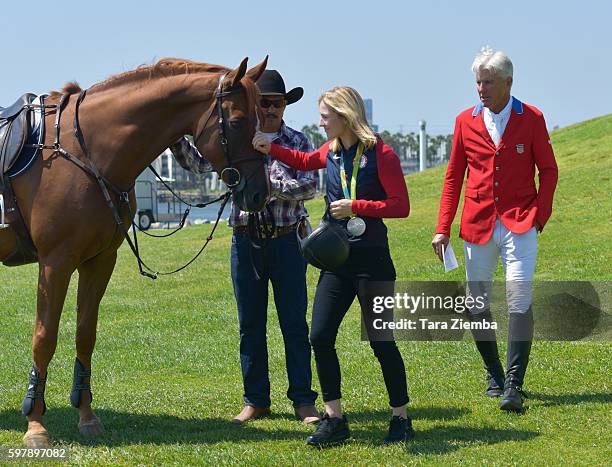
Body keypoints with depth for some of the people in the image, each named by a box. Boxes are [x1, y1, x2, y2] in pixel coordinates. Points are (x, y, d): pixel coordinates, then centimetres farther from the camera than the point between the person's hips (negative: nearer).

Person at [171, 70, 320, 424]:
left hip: (287, 239, -2)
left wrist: (269, 186, -20)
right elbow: (193, 156, 3)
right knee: (251, 325, 7)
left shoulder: (298, 142, 2)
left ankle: (304, 401, 6)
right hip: (245, 239, 2)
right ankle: (256, 400, 16)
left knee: (294, 323, 0)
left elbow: (310, 187, -8)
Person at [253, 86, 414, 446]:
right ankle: (335, 420, 10)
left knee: (381, 341, -1)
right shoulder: (331, 152, 8)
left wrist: (356, 206, -18)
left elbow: (401, 206, -13)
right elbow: (304, 161, 30)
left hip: (372, 258, -7)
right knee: (320, 337, 1)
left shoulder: (380, 154, -11)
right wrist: (270, 149, 15)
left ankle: (402, 419, 12)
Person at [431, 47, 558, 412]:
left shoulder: (531, 119, 2)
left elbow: (548, 171, 7)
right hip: (478, 227, 3)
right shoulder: (466, 121, 6)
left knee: (520, 299, -14)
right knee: (477, 303, 6)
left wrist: (540, 216, -4)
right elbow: (454, 176, 11)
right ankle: (494, 377, 24)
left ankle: (514, 386, -13)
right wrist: (443, 228, 6)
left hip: (520, 224, -3)